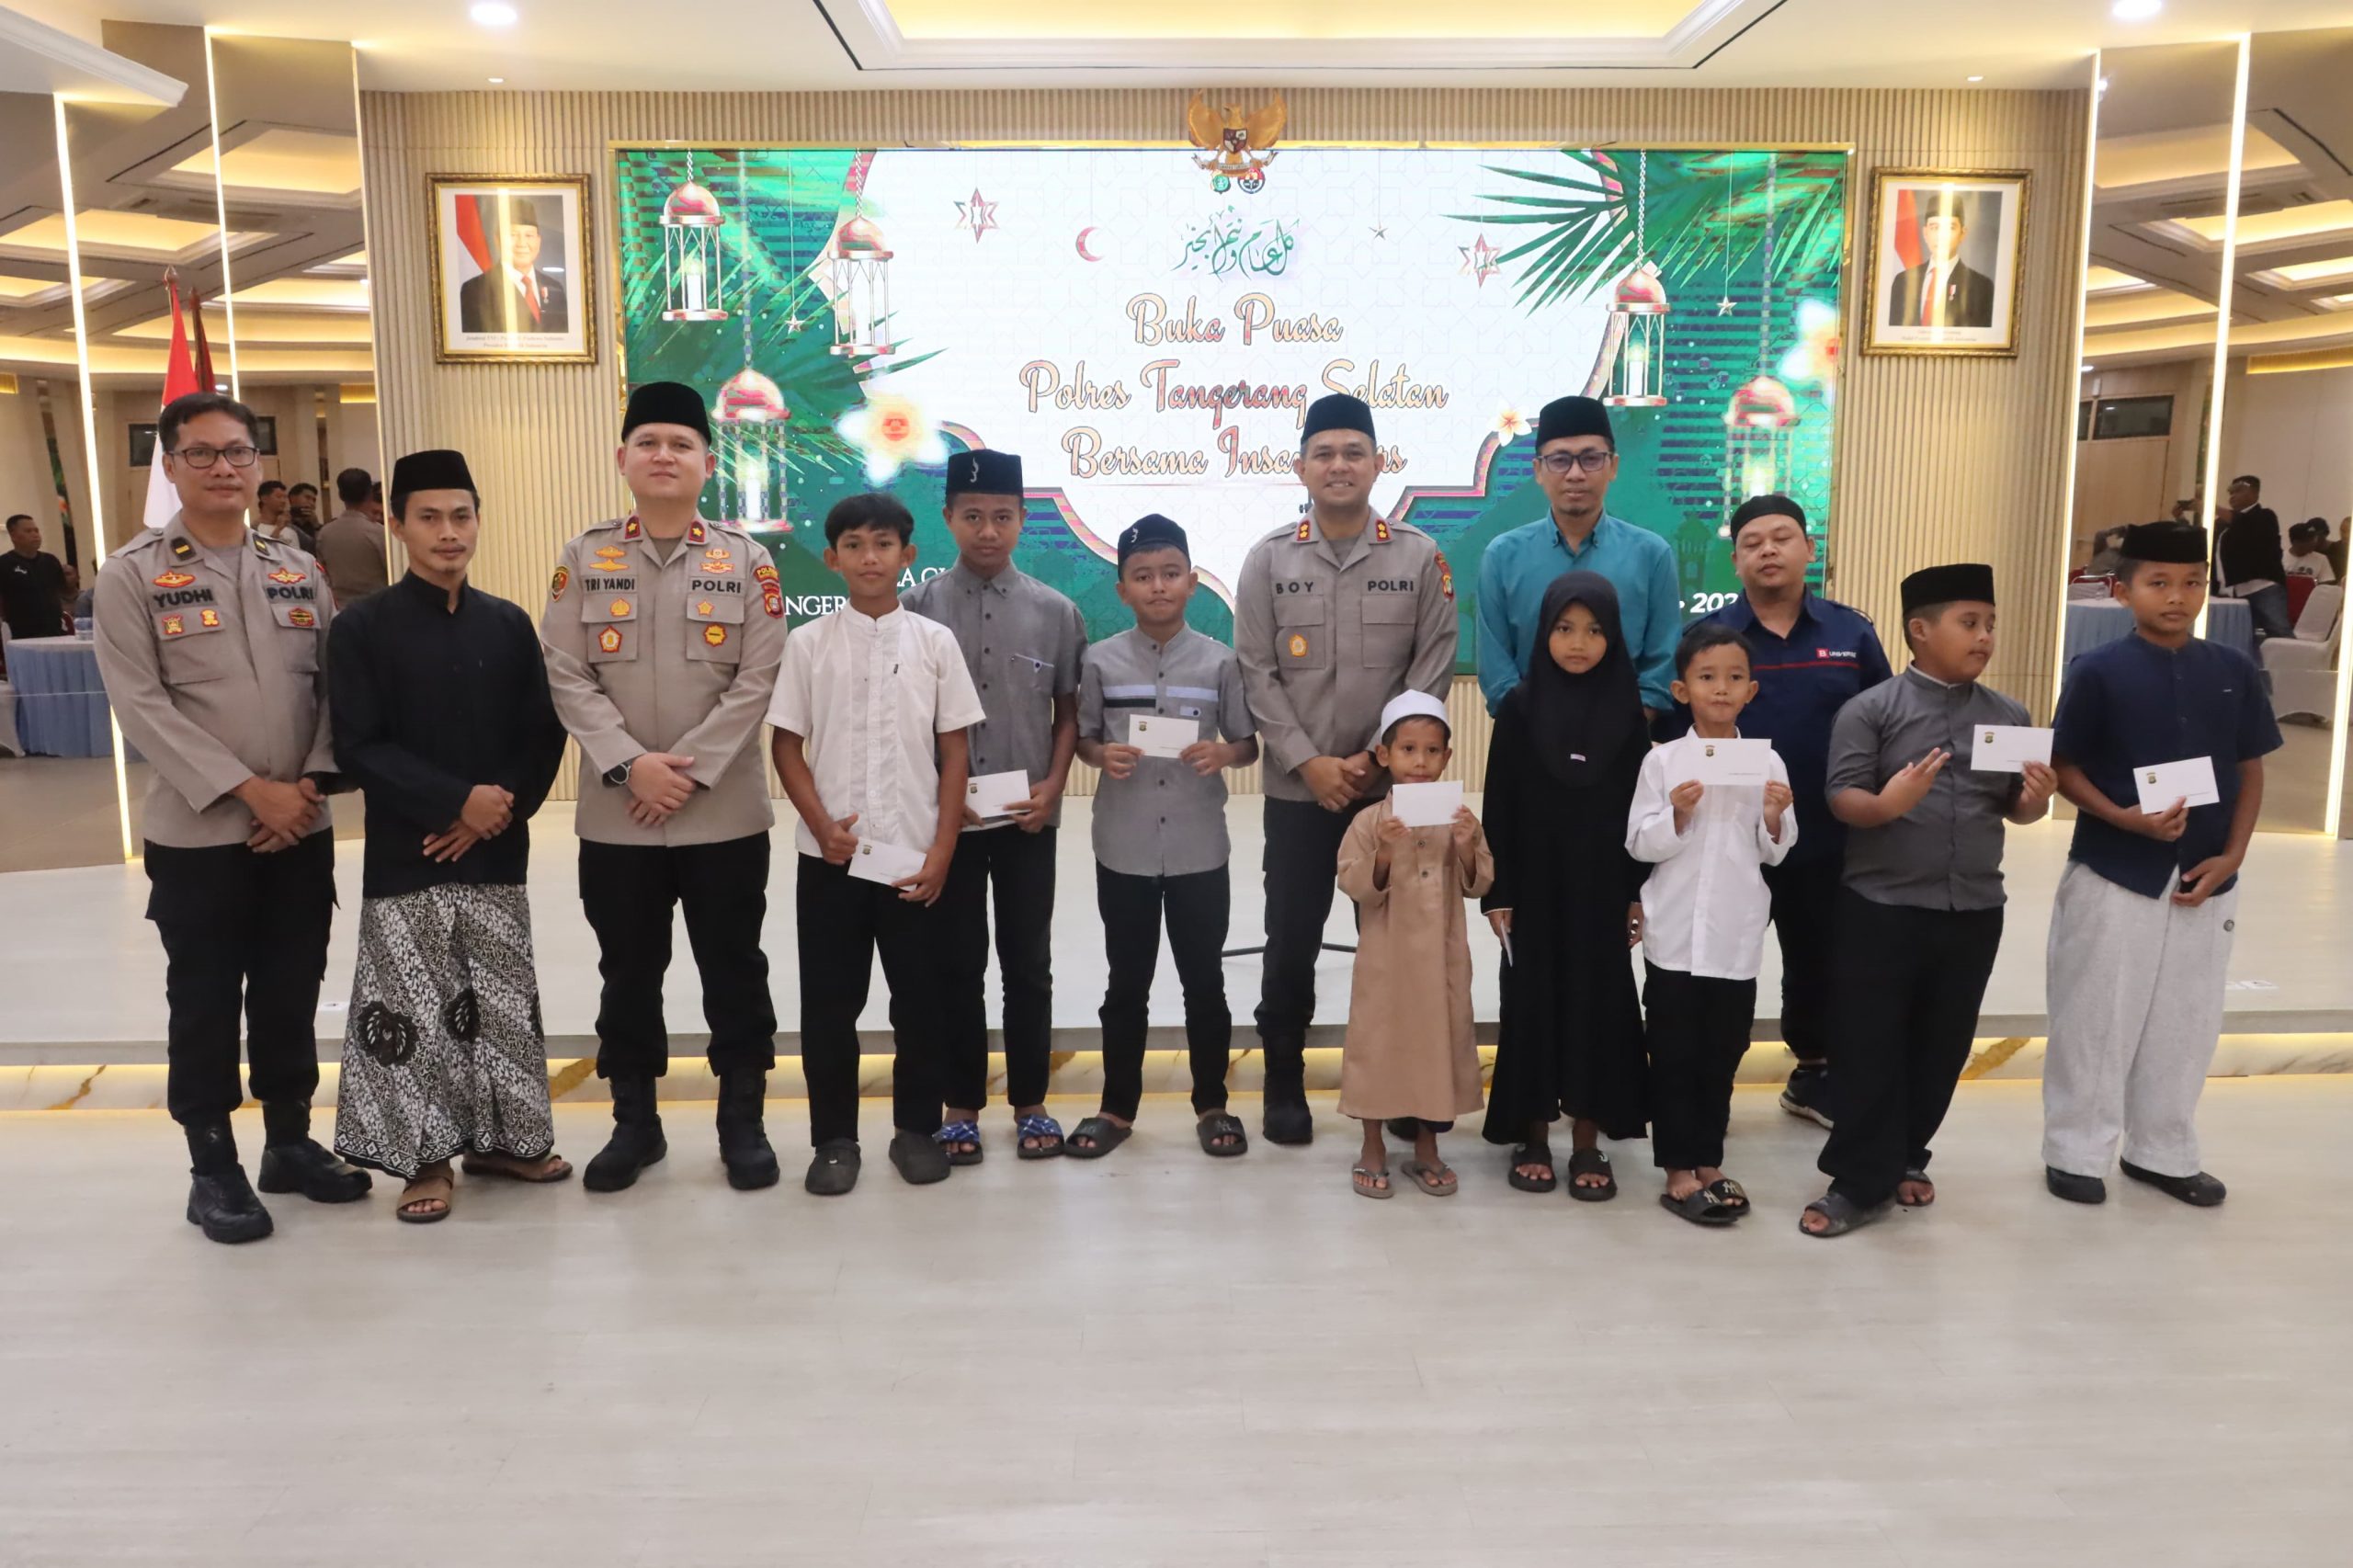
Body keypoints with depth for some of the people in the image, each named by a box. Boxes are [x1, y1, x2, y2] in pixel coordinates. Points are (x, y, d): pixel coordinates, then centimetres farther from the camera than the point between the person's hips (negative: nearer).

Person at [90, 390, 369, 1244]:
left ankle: (290, 1141, 27)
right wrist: (250, 790, -17)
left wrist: (311, 782, -8)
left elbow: (332, 689, 6)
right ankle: (211, 1166, 19)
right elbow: (143, 707, -11)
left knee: (291, 996, 12)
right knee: (205, 1005, 6)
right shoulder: (131, 576, -3)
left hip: (302, 831, 4)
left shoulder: (298, 571, 9)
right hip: (198, 835, -3)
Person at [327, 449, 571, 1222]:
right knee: (412, 1009, 1)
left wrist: (499, 809, -11)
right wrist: (458, 799, -17)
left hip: (496, 851, 3)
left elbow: (545, 734, 4)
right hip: (406, 856, -3)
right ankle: (425, 1157, 16)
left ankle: (501, 1137, 26)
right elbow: (358, 747, -9)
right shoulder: (362, 628, -4)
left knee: (502, 1003, 11)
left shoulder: (509, 625, 5)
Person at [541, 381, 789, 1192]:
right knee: (628, 973, 11)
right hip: (615, 814, 2)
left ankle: (743, 1122, 20)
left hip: (725, 811, -1)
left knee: (733, 970, 7)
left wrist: (688, 769, -14)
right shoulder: (583, 559, 4)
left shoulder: (747, 560, 1)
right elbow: (566, 676, -2)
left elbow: (758, 680, -6)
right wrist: (630, 765, -15)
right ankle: (634, 1121, 26)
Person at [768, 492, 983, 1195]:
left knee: (919, 1002, 8)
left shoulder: (936, 642, 0)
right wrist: (823, 826, -10)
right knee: (827, 1004, 6)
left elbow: (956, 754, 1)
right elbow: (787, 746, 3)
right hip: (829, 857, 0)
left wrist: (941, 852, -5)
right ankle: (834, 1138, 20)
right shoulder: (808, 644, 1)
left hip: (915, 857, 0)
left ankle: (916, 1128, 24)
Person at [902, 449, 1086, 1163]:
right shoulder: (916, 607, -2)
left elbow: (1068, 711, 6)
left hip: (1028, 820, 1)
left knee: (1027, 964, 9)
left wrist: (1052, 788, -6)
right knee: (956, 965, 9)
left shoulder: (1054, 611, 0)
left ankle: (1029, 1104, 22)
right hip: (943, 819, 0)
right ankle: (961, 1105, 21)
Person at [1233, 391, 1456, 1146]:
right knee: (1291, 940, 7)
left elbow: (1434, 668, -2)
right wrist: (1310, 762, -11)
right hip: (1297, 787, 0)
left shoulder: (1420, 556, 0)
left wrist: (1375, 756, -10)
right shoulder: (1269, 558, 0)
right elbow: (1256, 673, -3)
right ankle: (1284, 1085, 23)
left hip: (1394, 784, 0)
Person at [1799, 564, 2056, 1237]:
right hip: (1882, 908, -4)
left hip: (1974, 912, 5)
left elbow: (2015, 808, 10)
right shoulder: (1870, 709, -6)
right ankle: (1861, 1180, 10)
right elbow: (1842, 798, -11)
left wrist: (2035, 800, -13)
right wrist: (1886, 805, -31)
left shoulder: (2008, 715, 8)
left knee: (1942, 1046, 13)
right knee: (1867, 1048, 0)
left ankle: (1905, 1156, 32)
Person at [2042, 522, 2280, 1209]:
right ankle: (2076, 1153, 18)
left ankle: (2163, 1153, 29)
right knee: (2096, 1017, 4)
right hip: (2113, 876, -4)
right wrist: (2124, 818, -22)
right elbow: (2065, 770, -6)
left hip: (2205, 879, 4)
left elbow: (2250, 772, 8)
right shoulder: (2098, 671, -9)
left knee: (2187, 1021, 13)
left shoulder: (2235, 672, 2)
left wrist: (2231, 856, -3)